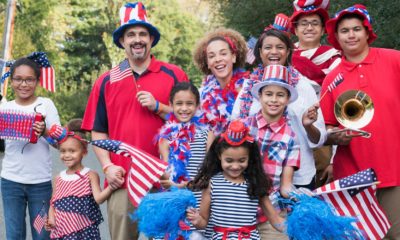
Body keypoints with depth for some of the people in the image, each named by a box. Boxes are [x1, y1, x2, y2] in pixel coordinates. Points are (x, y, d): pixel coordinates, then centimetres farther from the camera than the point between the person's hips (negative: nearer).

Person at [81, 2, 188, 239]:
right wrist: (107, 166, -3)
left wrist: (158, 107, -10)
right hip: (122, 181, 1)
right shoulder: (106, 82, 9)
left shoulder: (174, 75, 4)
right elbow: (98, 131, 11)